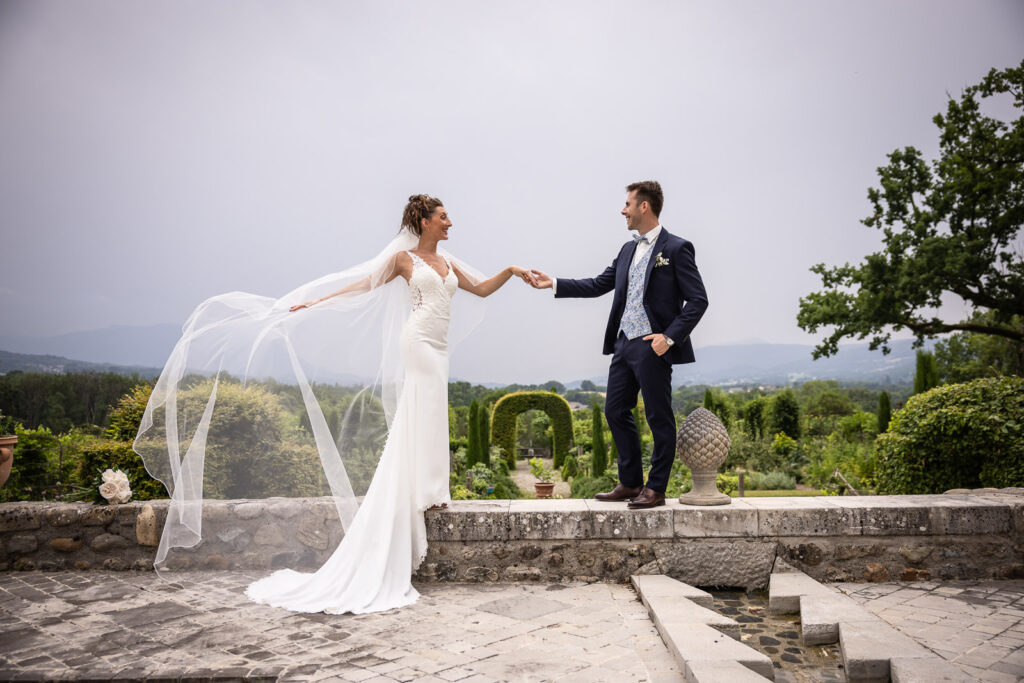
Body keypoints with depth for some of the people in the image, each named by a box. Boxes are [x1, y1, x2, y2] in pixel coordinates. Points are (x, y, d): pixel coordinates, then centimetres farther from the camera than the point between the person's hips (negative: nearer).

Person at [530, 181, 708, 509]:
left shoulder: (676, 249, -7)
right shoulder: (628, 249, 16)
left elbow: (698, 300, -10)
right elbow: (598, 285, 19)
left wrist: (670, 337, -17)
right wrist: (553, 283, 14)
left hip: (653, 348, -8)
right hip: (624, 344, 8)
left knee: (659, 418, 2)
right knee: (615, 412, 11)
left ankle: (656, 489, 13)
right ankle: (630, 483, 24)